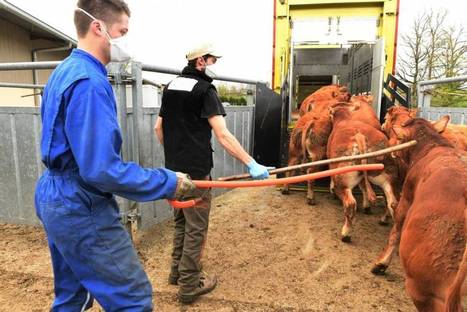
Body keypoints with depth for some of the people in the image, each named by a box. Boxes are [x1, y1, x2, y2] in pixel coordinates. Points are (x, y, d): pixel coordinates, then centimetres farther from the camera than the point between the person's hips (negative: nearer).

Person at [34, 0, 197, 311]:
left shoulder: (65, 71, 10)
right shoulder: (89, 81, -22)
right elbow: (101, 169, -28)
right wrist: (168, 182, -20)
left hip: (55, 200, 10)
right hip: (81, 209, -10)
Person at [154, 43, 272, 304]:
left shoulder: (171, 87, 11)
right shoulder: (205, 89, -12)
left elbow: (159, 128, 16)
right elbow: (223, 135, -21)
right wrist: (252, 164, -23)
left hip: (174, 168, 8)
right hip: (196, 170, -8)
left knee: (181, 221, 21)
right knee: (196, 227, 4)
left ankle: (177, 271, 35)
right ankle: (189, 285, 15)